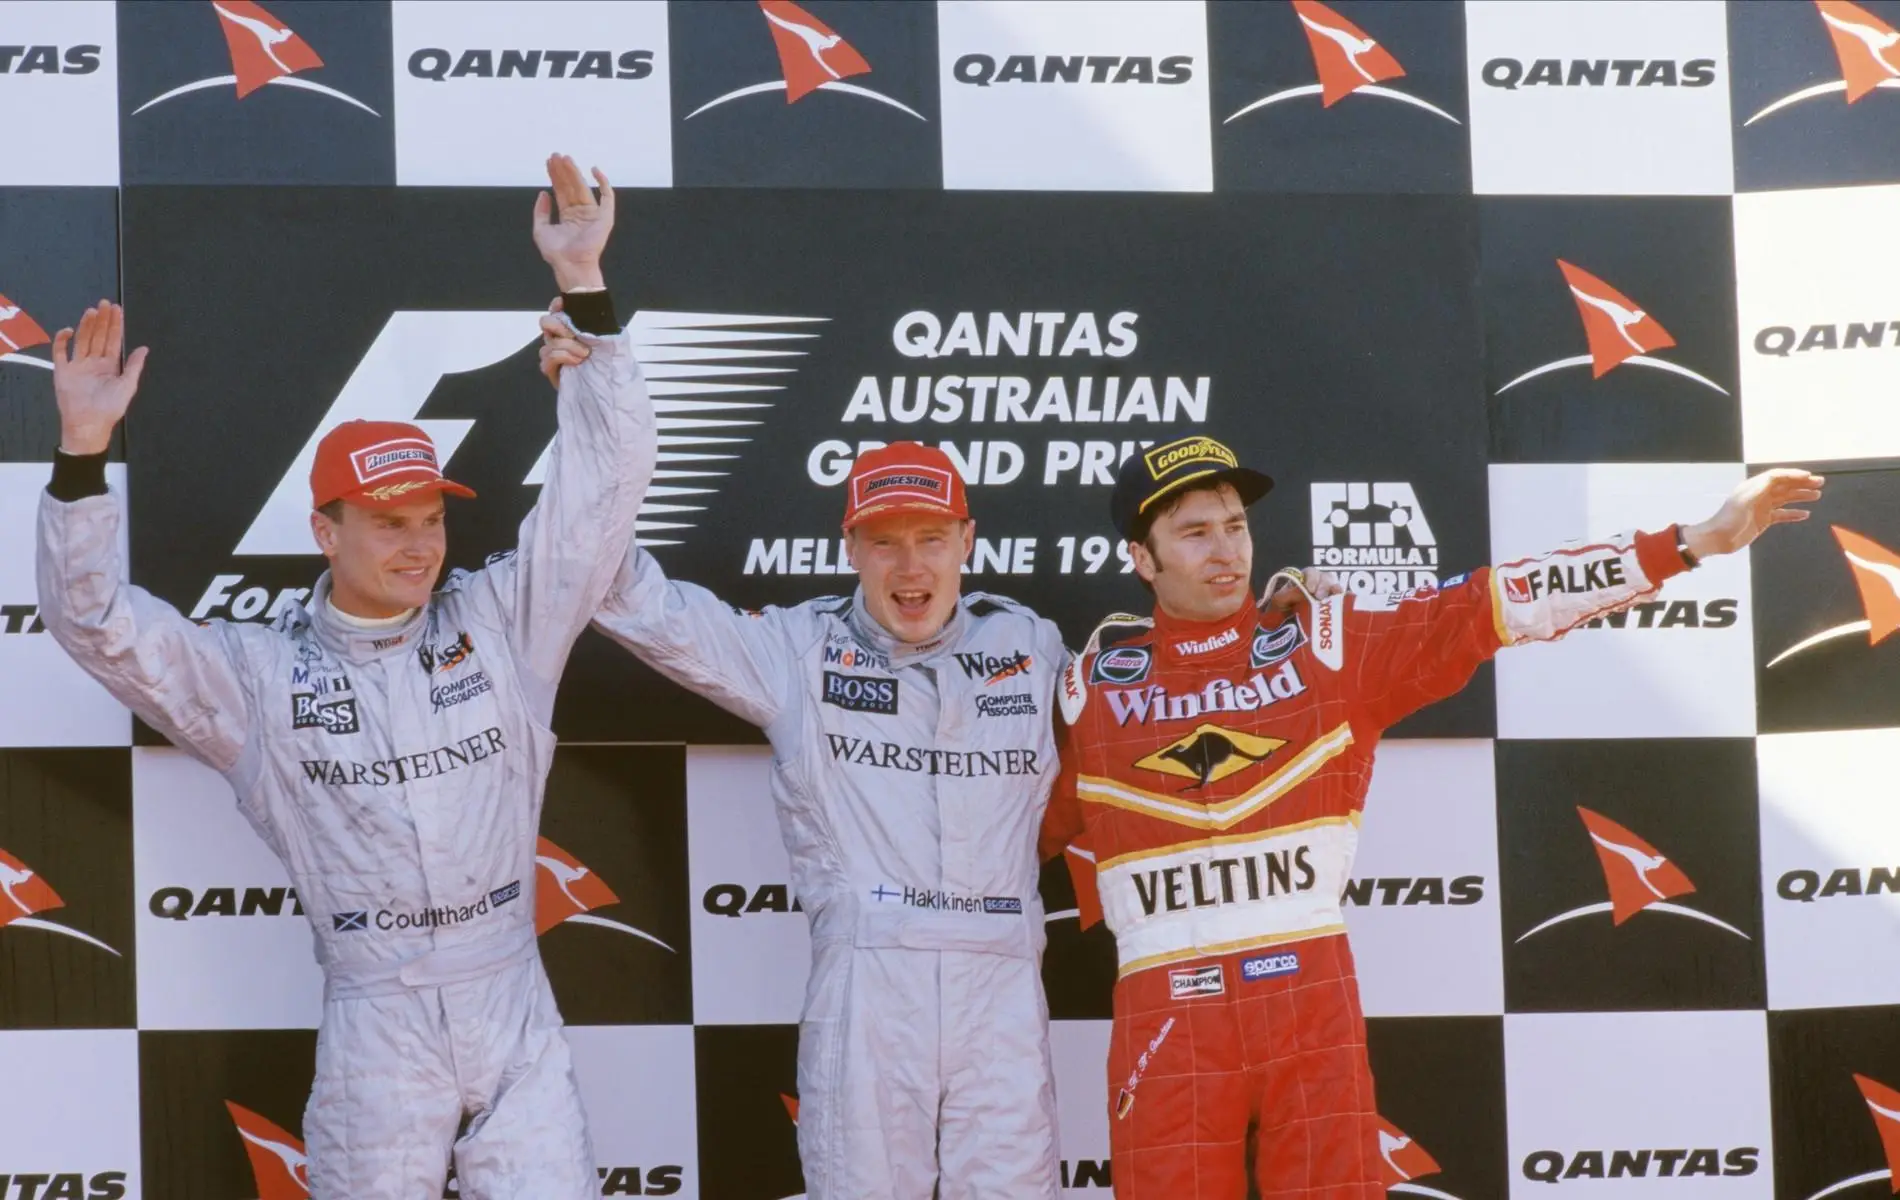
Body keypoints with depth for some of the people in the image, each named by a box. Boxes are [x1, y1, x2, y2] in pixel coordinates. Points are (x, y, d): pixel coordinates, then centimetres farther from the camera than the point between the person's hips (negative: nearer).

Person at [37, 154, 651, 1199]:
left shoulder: (500, 621, 6)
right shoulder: (256, 673, 4)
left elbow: (602, 482, 3)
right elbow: (98, 623, -1)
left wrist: (582, 286, -6)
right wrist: (84, 447, -13)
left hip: (512, 1004, 1)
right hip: (374, 1023, -1)